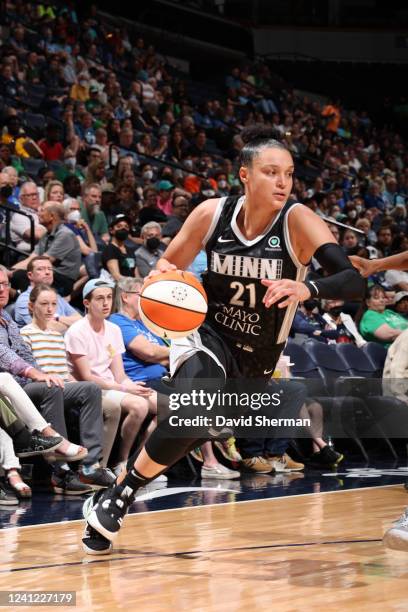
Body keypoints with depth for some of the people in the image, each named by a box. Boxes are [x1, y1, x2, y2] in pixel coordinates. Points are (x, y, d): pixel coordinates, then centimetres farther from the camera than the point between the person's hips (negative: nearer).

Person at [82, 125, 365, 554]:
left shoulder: (298, 221, -17)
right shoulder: (212, 214, -10)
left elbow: (354, 281, -28)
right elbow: (168, 267, 4)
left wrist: (307, 288, -47)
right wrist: (160, 279, -20)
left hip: (256, 360, 1)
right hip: (206, 337, -1)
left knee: (190, 433, 5)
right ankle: (114, 500, -17)